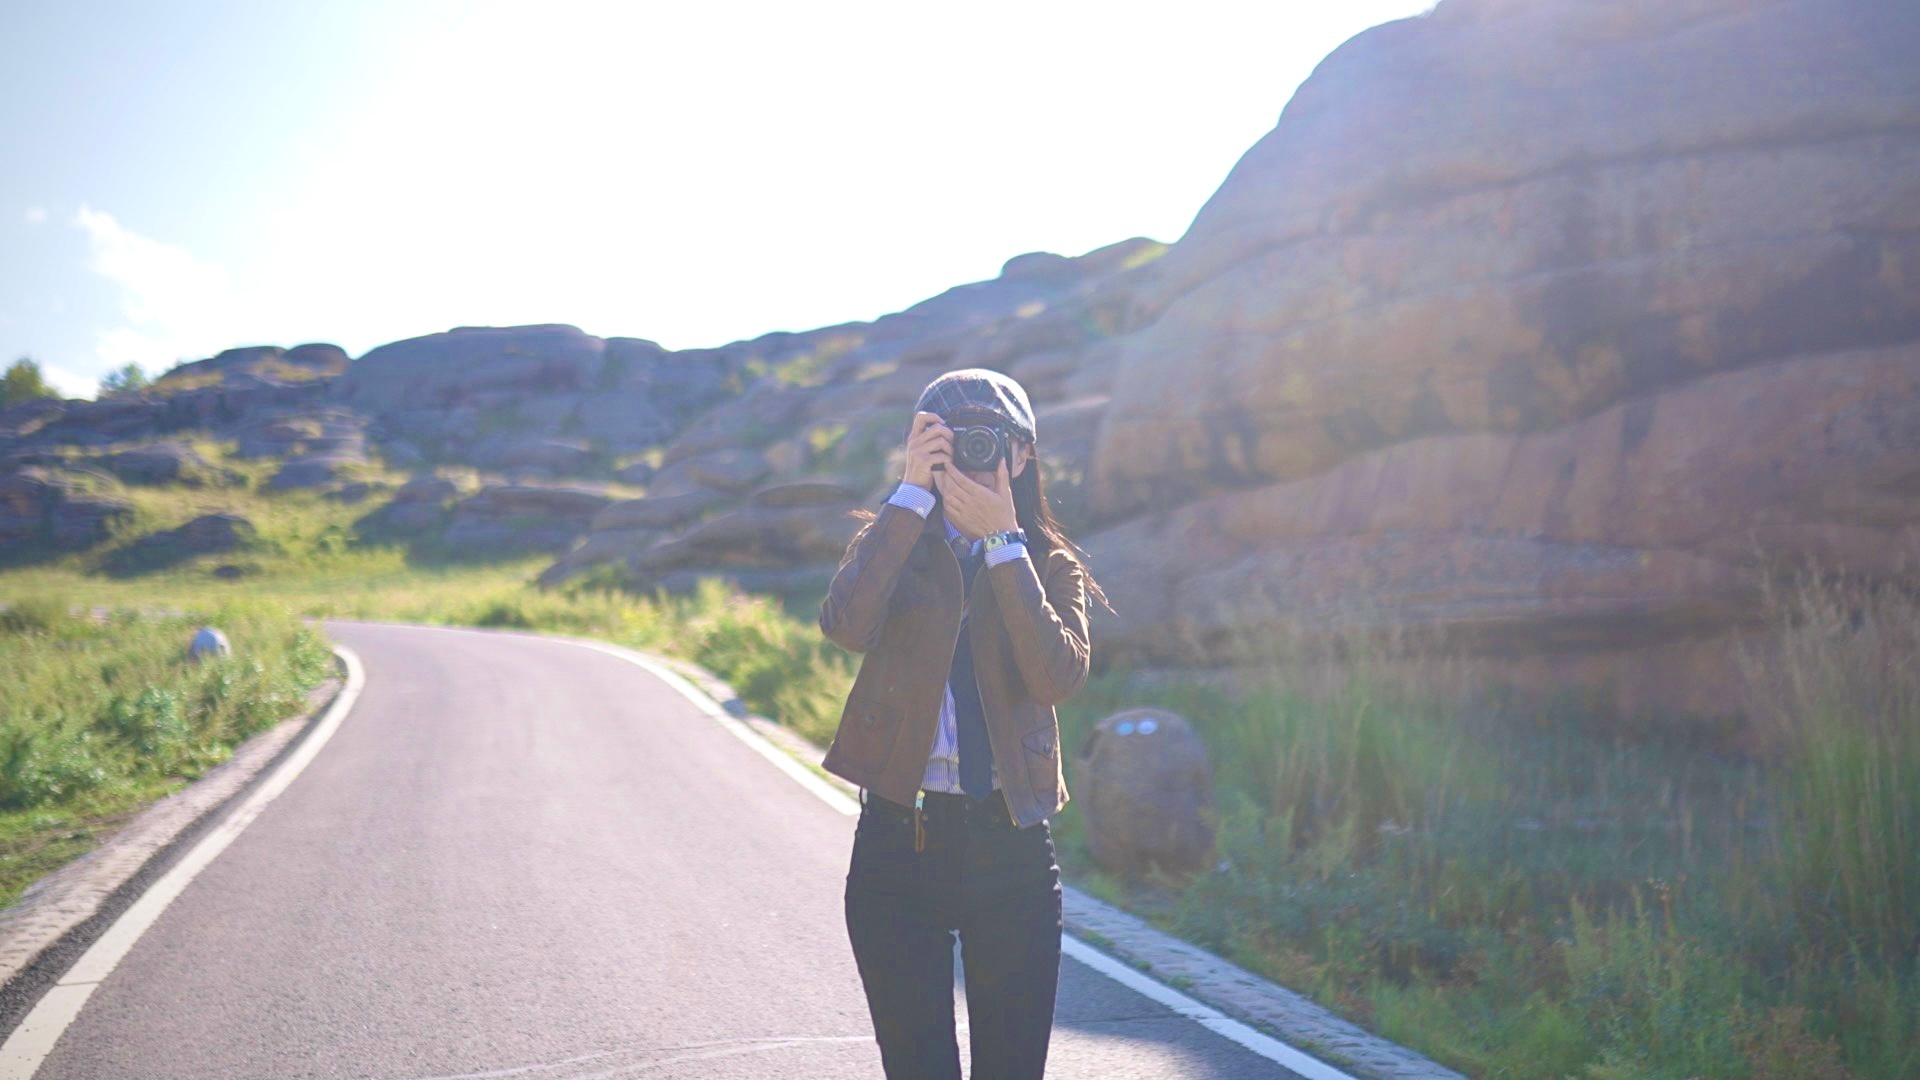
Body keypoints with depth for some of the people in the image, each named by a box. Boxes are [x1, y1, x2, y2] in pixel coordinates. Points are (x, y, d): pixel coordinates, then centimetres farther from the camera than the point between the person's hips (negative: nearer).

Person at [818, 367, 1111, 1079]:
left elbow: (1061, 677, -15)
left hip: (1009, 847, 1)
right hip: (899, 840, 0)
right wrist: (911, 494, -17)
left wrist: (1004, 541, -15)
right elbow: (845, 625, -19)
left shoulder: (1049, 566, 6)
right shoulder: (891, 548, 5)